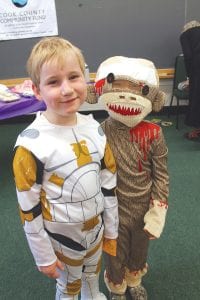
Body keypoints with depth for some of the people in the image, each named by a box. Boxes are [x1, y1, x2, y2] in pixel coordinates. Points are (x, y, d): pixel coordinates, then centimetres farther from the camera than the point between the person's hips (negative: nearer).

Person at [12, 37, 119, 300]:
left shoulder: (94, 129, -10)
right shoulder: (31, 143, -26)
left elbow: (109, 184, -1)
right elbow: (28, 208, -17)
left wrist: (111, 230, 6)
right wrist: (44, 256, -8)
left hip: (96, 229, 5)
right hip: (62, 237, -4)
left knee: (92, 275, 31)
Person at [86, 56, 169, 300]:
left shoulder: (153, 134, -17)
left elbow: (161, 176, -8)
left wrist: (157, 214, -8)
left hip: (143, 210, 2)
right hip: (113, 212, -2)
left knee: (139, 252, 28)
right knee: (114, 256, 24)